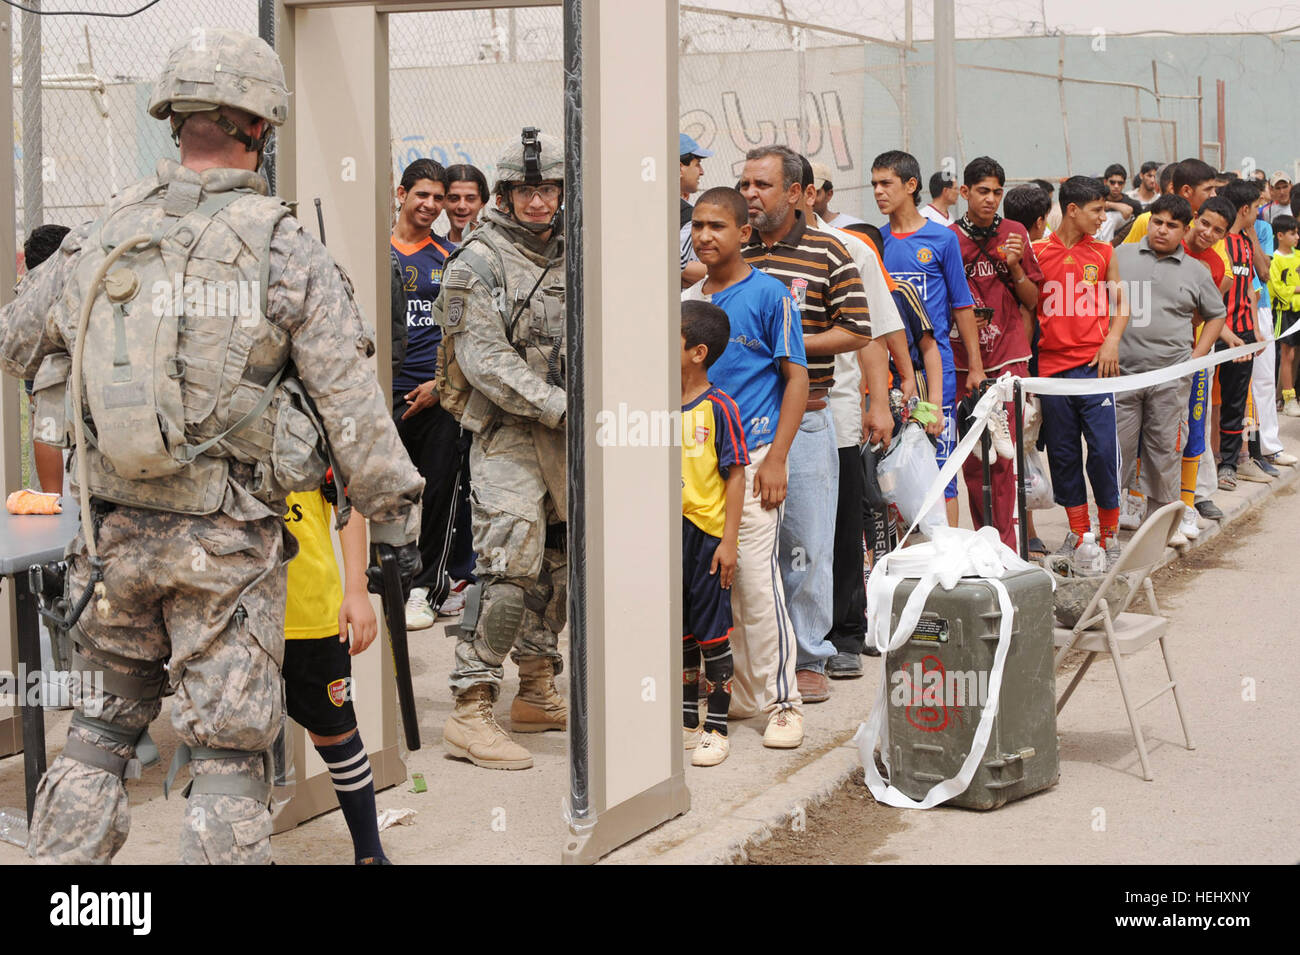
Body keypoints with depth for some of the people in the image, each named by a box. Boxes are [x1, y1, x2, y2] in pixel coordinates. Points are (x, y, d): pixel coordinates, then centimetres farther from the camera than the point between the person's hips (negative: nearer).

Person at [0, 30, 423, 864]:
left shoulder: (99, 240, 4)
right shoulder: (287, 252, -7)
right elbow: (354, 405, -8)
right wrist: (396, 520, 1)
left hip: (113, 535, 4)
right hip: (229, 544, -3)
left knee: (105, 726, 19)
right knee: (229, 750, 4)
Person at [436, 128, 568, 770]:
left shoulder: (570, 257, 14)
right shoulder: (480, 262, -7)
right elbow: (485, 360, -15)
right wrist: (559, 406, -20)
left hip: (563, 434, 7)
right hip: (506, 433, -7)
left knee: (556, 566, 11)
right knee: (510, 565, -16)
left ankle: (537, 694, 23)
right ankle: (470, 713, -13)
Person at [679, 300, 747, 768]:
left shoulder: (717, 408, -10)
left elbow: (735, 477, -9)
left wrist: (728, 541, -13)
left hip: (707, 533, -6)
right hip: (668, 535, 6)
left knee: (711, 633, 1)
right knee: (680, 633, 13)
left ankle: (716, 729, 10)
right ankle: (687, 722, 23)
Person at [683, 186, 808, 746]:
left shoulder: (769, 295, -4)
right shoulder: (686, 301, 12)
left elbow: (797, 378, -5)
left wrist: (776, 458, -12)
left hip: (753, 456, -6)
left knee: (757, 578, -10)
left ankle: (782, 701, -2)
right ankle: (742, 693, 20)